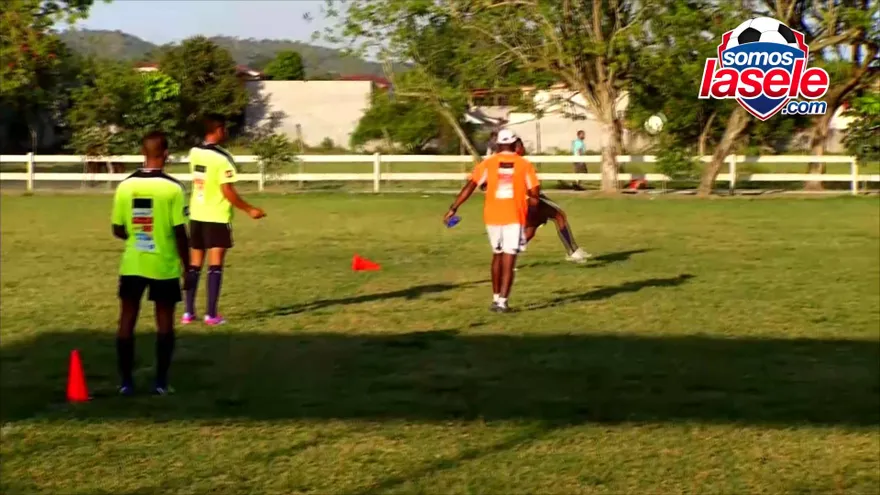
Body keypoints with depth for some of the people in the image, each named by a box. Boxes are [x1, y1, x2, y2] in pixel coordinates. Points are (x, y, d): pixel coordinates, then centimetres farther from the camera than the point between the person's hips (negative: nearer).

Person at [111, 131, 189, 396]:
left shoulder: (125, 185, -3)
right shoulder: (173, 188, -12)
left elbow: (118, 230, 2)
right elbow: (180, 232, -12)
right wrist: (187, 266, 0)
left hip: (132, 264, 2)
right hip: (164, 265, -2)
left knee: (127, 319, 9)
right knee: (164, 319, 8)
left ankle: (125, 381, 10)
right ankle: (161, 381, 8)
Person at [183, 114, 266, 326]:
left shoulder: (194, 152, 4)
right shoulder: (222, 158, -16)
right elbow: (228, 191, -18)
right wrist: (249, 210, -9)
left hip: (196, 215, 6)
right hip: (217, 217, -6)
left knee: (194, 264, 11)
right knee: (215, 264, -3)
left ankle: (189, 312, 12)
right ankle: (211, 314, -6)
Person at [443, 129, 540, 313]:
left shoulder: (488, 163, 0)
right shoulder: (525, 165, -1)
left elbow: (470, 187, -6)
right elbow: (534, 194, -4)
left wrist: (453, 209, -4)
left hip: (492, 216, 2)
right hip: (514, 217, -2)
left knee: (497, 255, 20)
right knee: (509, 261, -2)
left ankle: (496, 298, 25)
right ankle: (502, 302, -11)